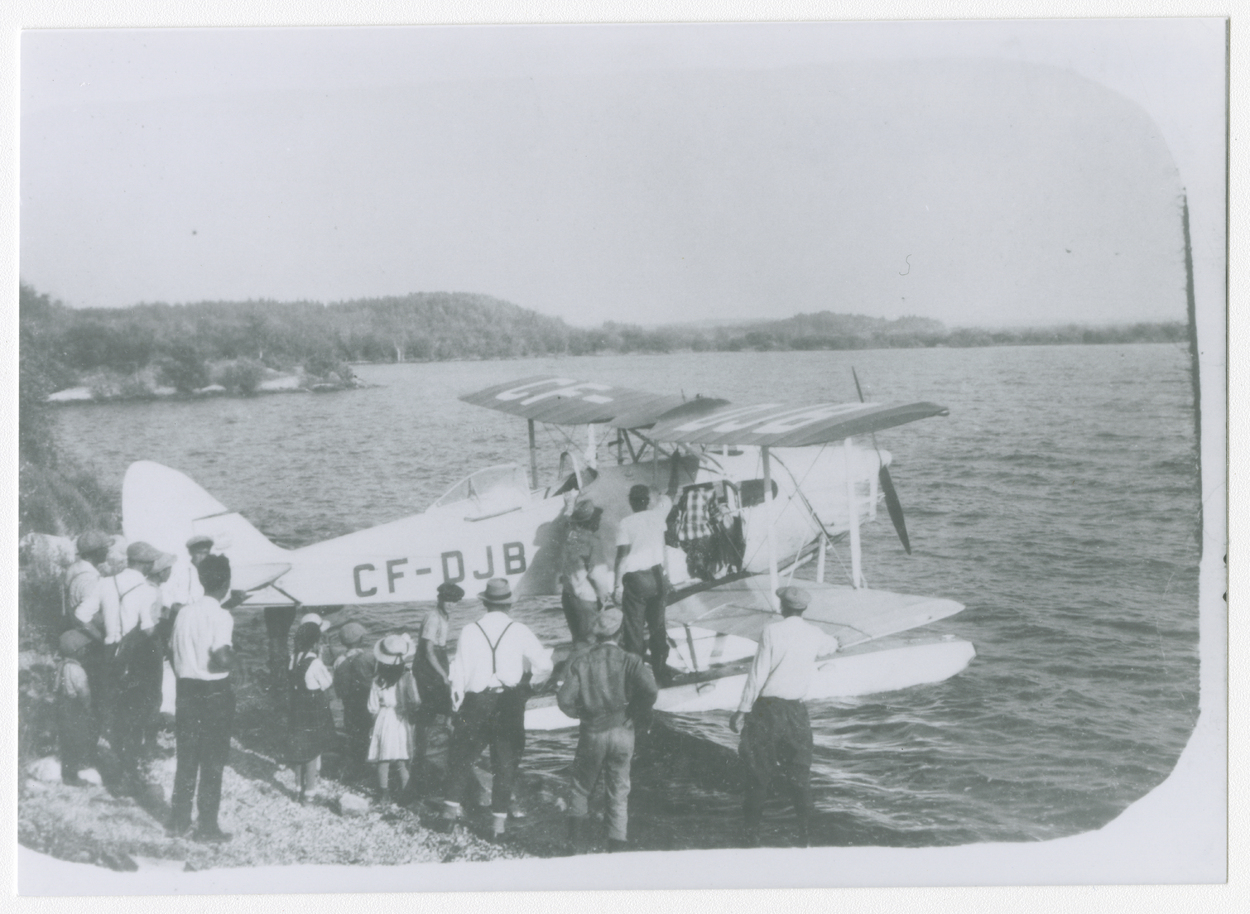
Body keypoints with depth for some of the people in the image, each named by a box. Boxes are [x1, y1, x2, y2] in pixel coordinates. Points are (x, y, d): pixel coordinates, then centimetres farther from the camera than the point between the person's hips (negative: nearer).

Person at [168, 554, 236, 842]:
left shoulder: (185, 612, 4)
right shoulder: (220, 616, -15)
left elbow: (173, 651, 6)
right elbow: (222, 659, -24)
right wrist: (232, 656, -3)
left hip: (186, 690, 6)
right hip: (214, 692, -6)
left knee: (186, 759, 15)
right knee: (212, 762, 3)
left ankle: (179, 821, 21)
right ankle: (207, 826, 7)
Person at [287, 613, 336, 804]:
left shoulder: (294, 657, -4)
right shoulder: (315, 663, -24)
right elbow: (327, 684, -12)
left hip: (298, 711, 6)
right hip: (315, 714, -6)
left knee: (301, 749, 18)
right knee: (313, 751, 6)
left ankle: (301, 786, 29)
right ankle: (309, 792, 14)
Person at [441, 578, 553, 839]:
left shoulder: (470, 631, -3)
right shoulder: (519, 631, -3)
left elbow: (459, 671, -3)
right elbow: (545, 665, -4)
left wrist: (457, 702, 8)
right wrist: (532, 682, 16)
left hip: (477, 702, 0)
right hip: (510, 702, 0)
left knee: (461, 755, 15)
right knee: (506, 761, 9)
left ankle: (451, 805, 8)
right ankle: (499, 817, 8)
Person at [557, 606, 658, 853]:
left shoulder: (581, 662, -5)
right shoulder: (629, 660, -7)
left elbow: (565, 699, -13)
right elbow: (649, 689, -23)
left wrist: (581, 713, 6)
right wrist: (637, 716, -8)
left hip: (592, 734, 0)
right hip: (622, 733, 0)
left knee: (581, 790, 17)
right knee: (619, 794, 12)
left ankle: (579, 848, 17)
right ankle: (617, 848, 11)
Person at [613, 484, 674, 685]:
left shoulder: (626, 523, -10)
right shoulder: (657, 516, 1)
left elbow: (622, 555, -13)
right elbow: (667, 500, 24)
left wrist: (618, 583, -10)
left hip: (635, 580, -4)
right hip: (656, 576, 4)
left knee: (635, 629, 0)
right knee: (658, 627, 13)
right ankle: (661, 674, 18)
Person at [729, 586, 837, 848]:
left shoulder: (772, 632, -10)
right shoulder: (814, 635, 4)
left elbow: (758, 674, -13)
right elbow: (830, 645, 29)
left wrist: (742, 709, -7)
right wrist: (835, 643, 54)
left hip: (767, 709, -3)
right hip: (796, 713, 3)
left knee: (759, 774, 4)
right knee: (799, 773, 10)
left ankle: (753, 834, 10)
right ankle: (805, 835, 15)